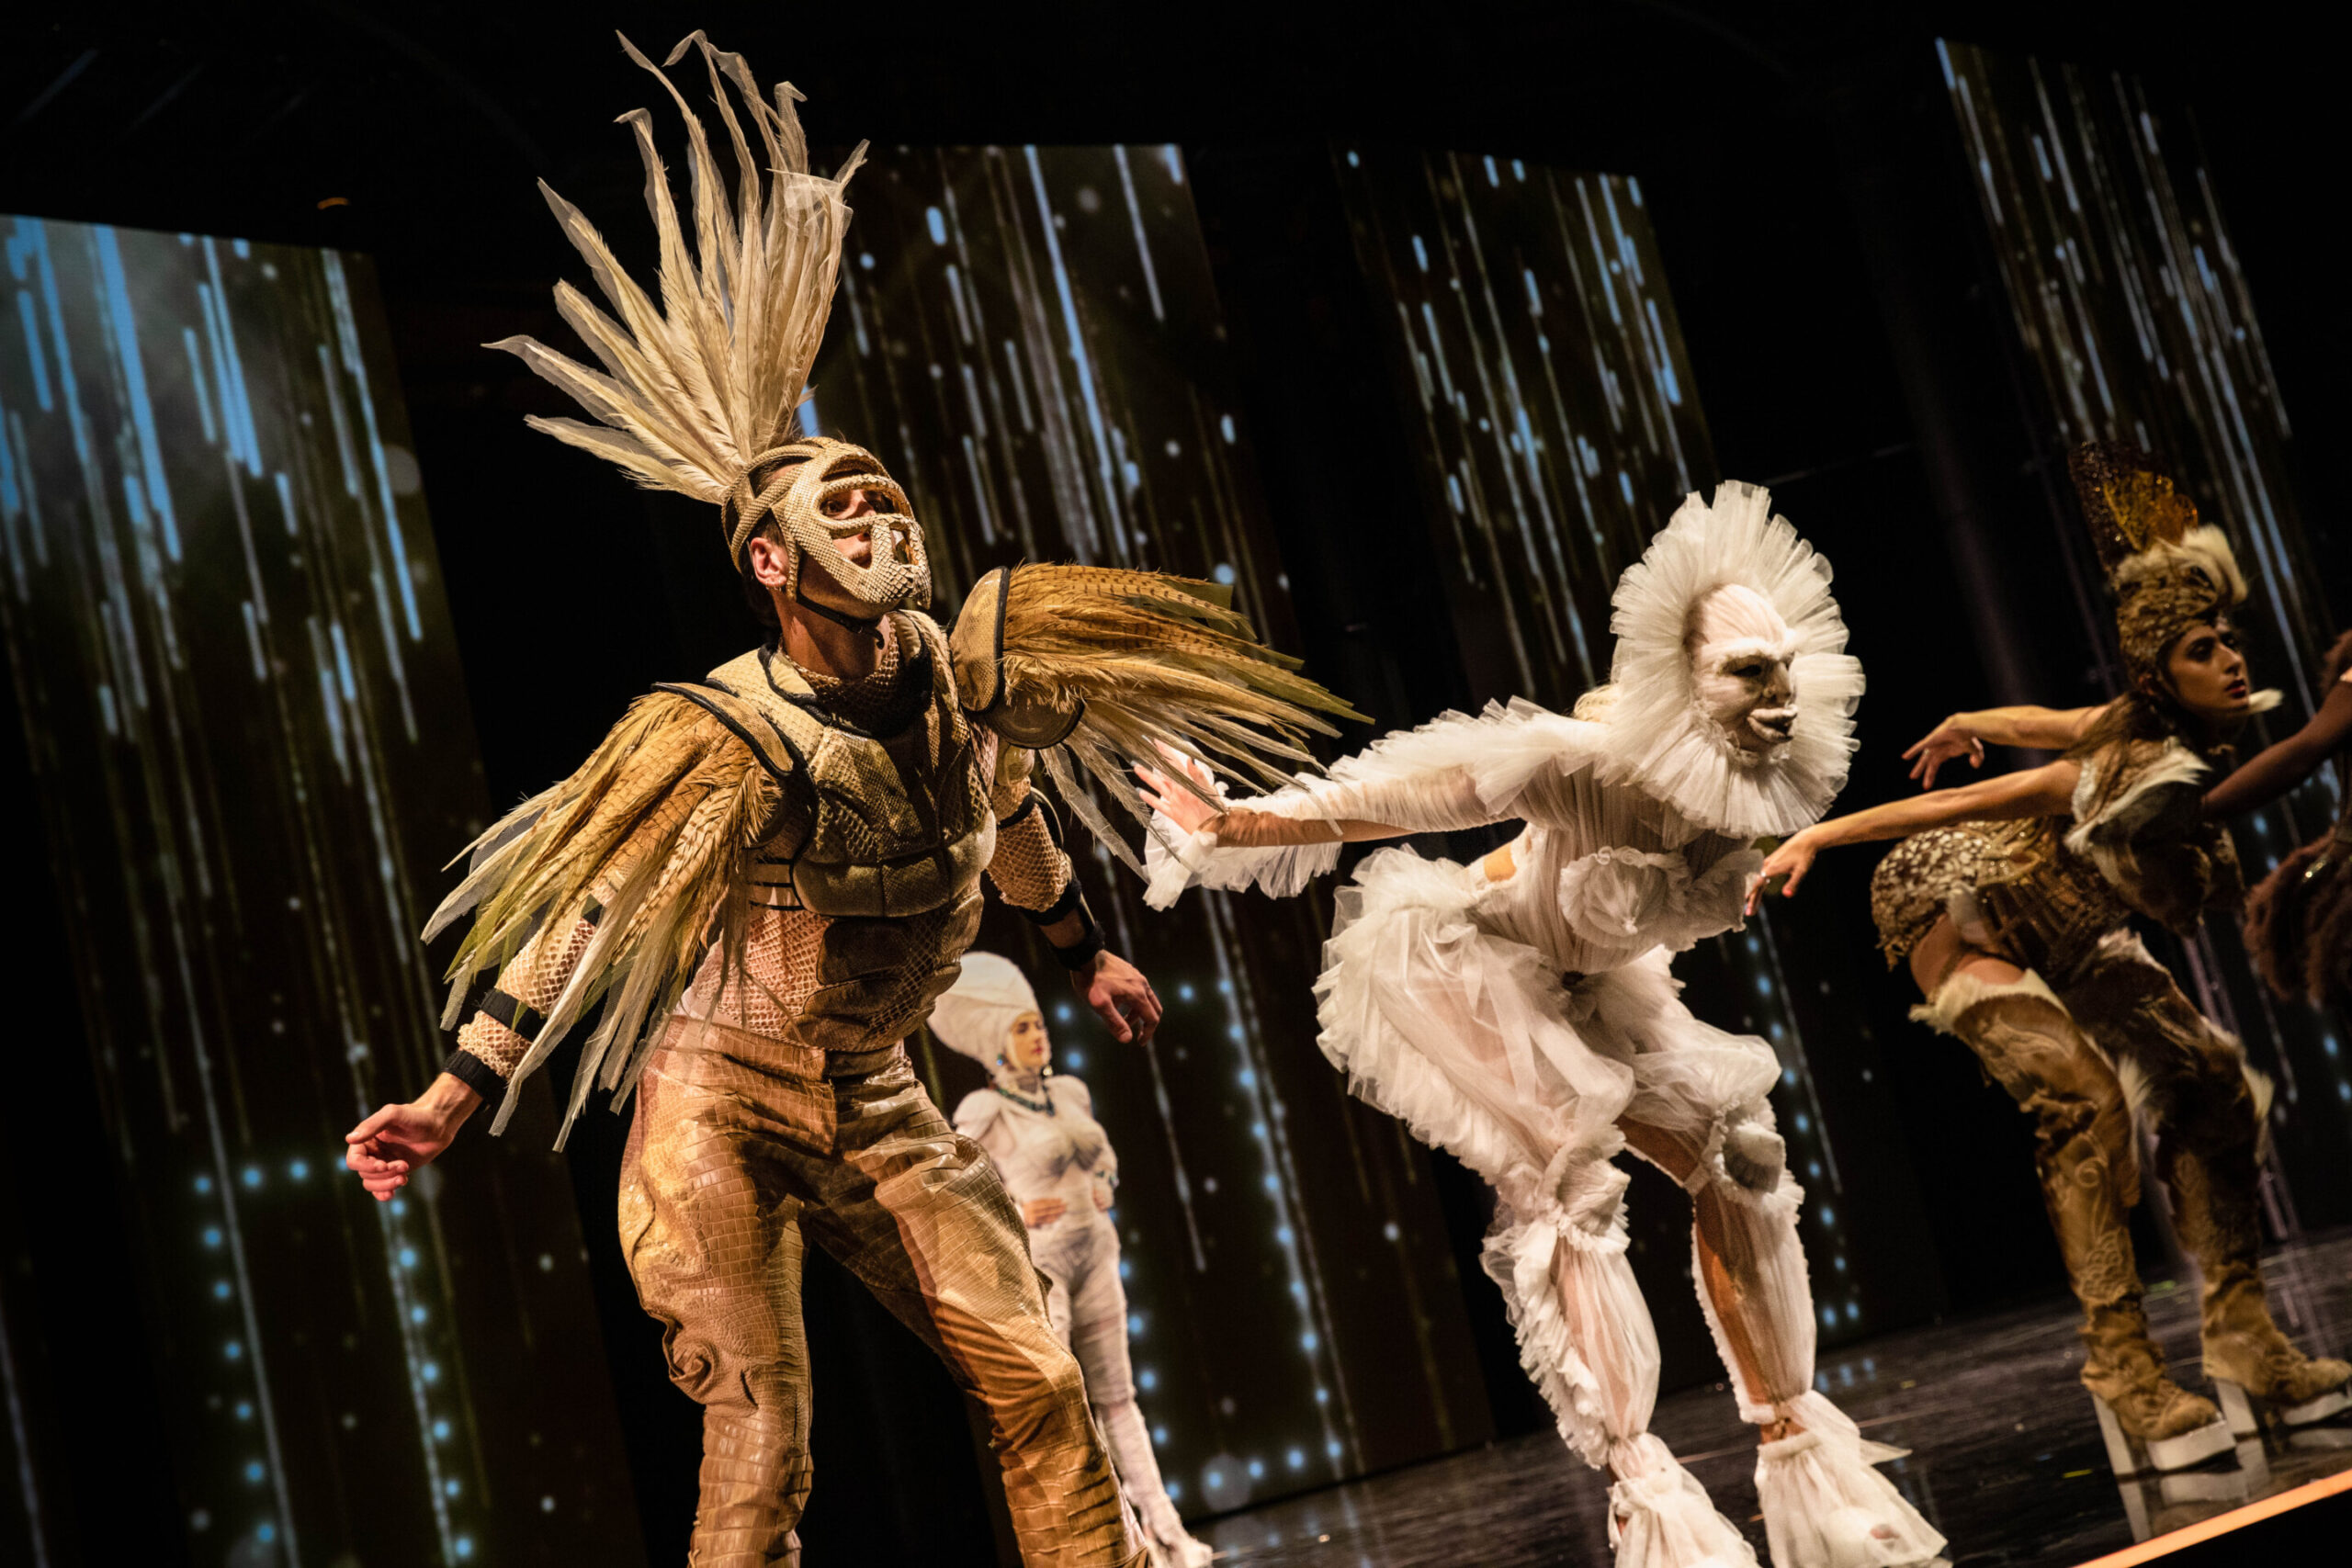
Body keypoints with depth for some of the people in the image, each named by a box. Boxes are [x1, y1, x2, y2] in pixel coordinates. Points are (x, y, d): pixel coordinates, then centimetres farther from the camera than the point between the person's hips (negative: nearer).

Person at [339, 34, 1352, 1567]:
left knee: (1041, 1385, 2)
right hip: (721, 1106, -6)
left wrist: (1087, 952, 31)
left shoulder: (966, 671, -5)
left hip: (874, 1103, 6)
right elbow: (586, 919, -16)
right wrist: (456, 1098, -18)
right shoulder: (730, 742, -22)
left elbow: (1009, 811, 16)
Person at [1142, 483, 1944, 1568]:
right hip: (1460, 958, -7)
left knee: (1739, 1159, 2)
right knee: (1567, 1186, -21)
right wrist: (1236, 827, -25)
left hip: (1583, 986, 7)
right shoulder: (1589, 759, -37)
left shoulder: (1777, 785, -18)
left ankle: (1794, 1439, 11)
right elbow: (1405, 796, -28)